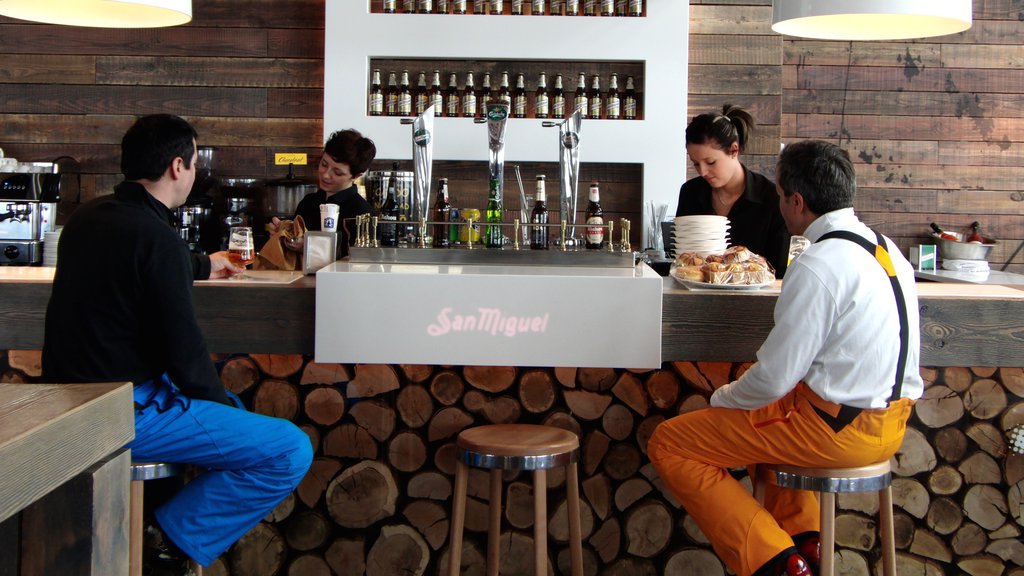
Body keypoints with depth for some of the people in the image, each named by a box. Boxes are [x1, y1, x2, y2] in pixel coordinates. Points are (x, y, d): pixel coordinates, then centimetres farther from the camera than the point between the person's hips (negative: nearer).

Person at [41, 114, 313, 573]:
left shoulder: (87, 217, 9)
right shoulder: (158, 238, -20)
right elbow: (183, 353, -18)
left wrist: (204, 266, 48)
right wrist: (222, 404, 1)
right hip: (124, 413, -10)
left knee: (230, 404, 32)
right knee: (292, 451, -12)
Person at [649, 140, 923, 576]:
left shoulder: (817, 267, -21)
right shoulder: (886, 249, 7)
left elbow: (773, 379, -20)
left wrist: (723, 398, 0)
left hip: (839, 429, -9)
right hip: (892, 421, 9)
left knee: (668, 444, -2)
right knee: (773, 412, 38)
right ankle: (801, 536, 24)